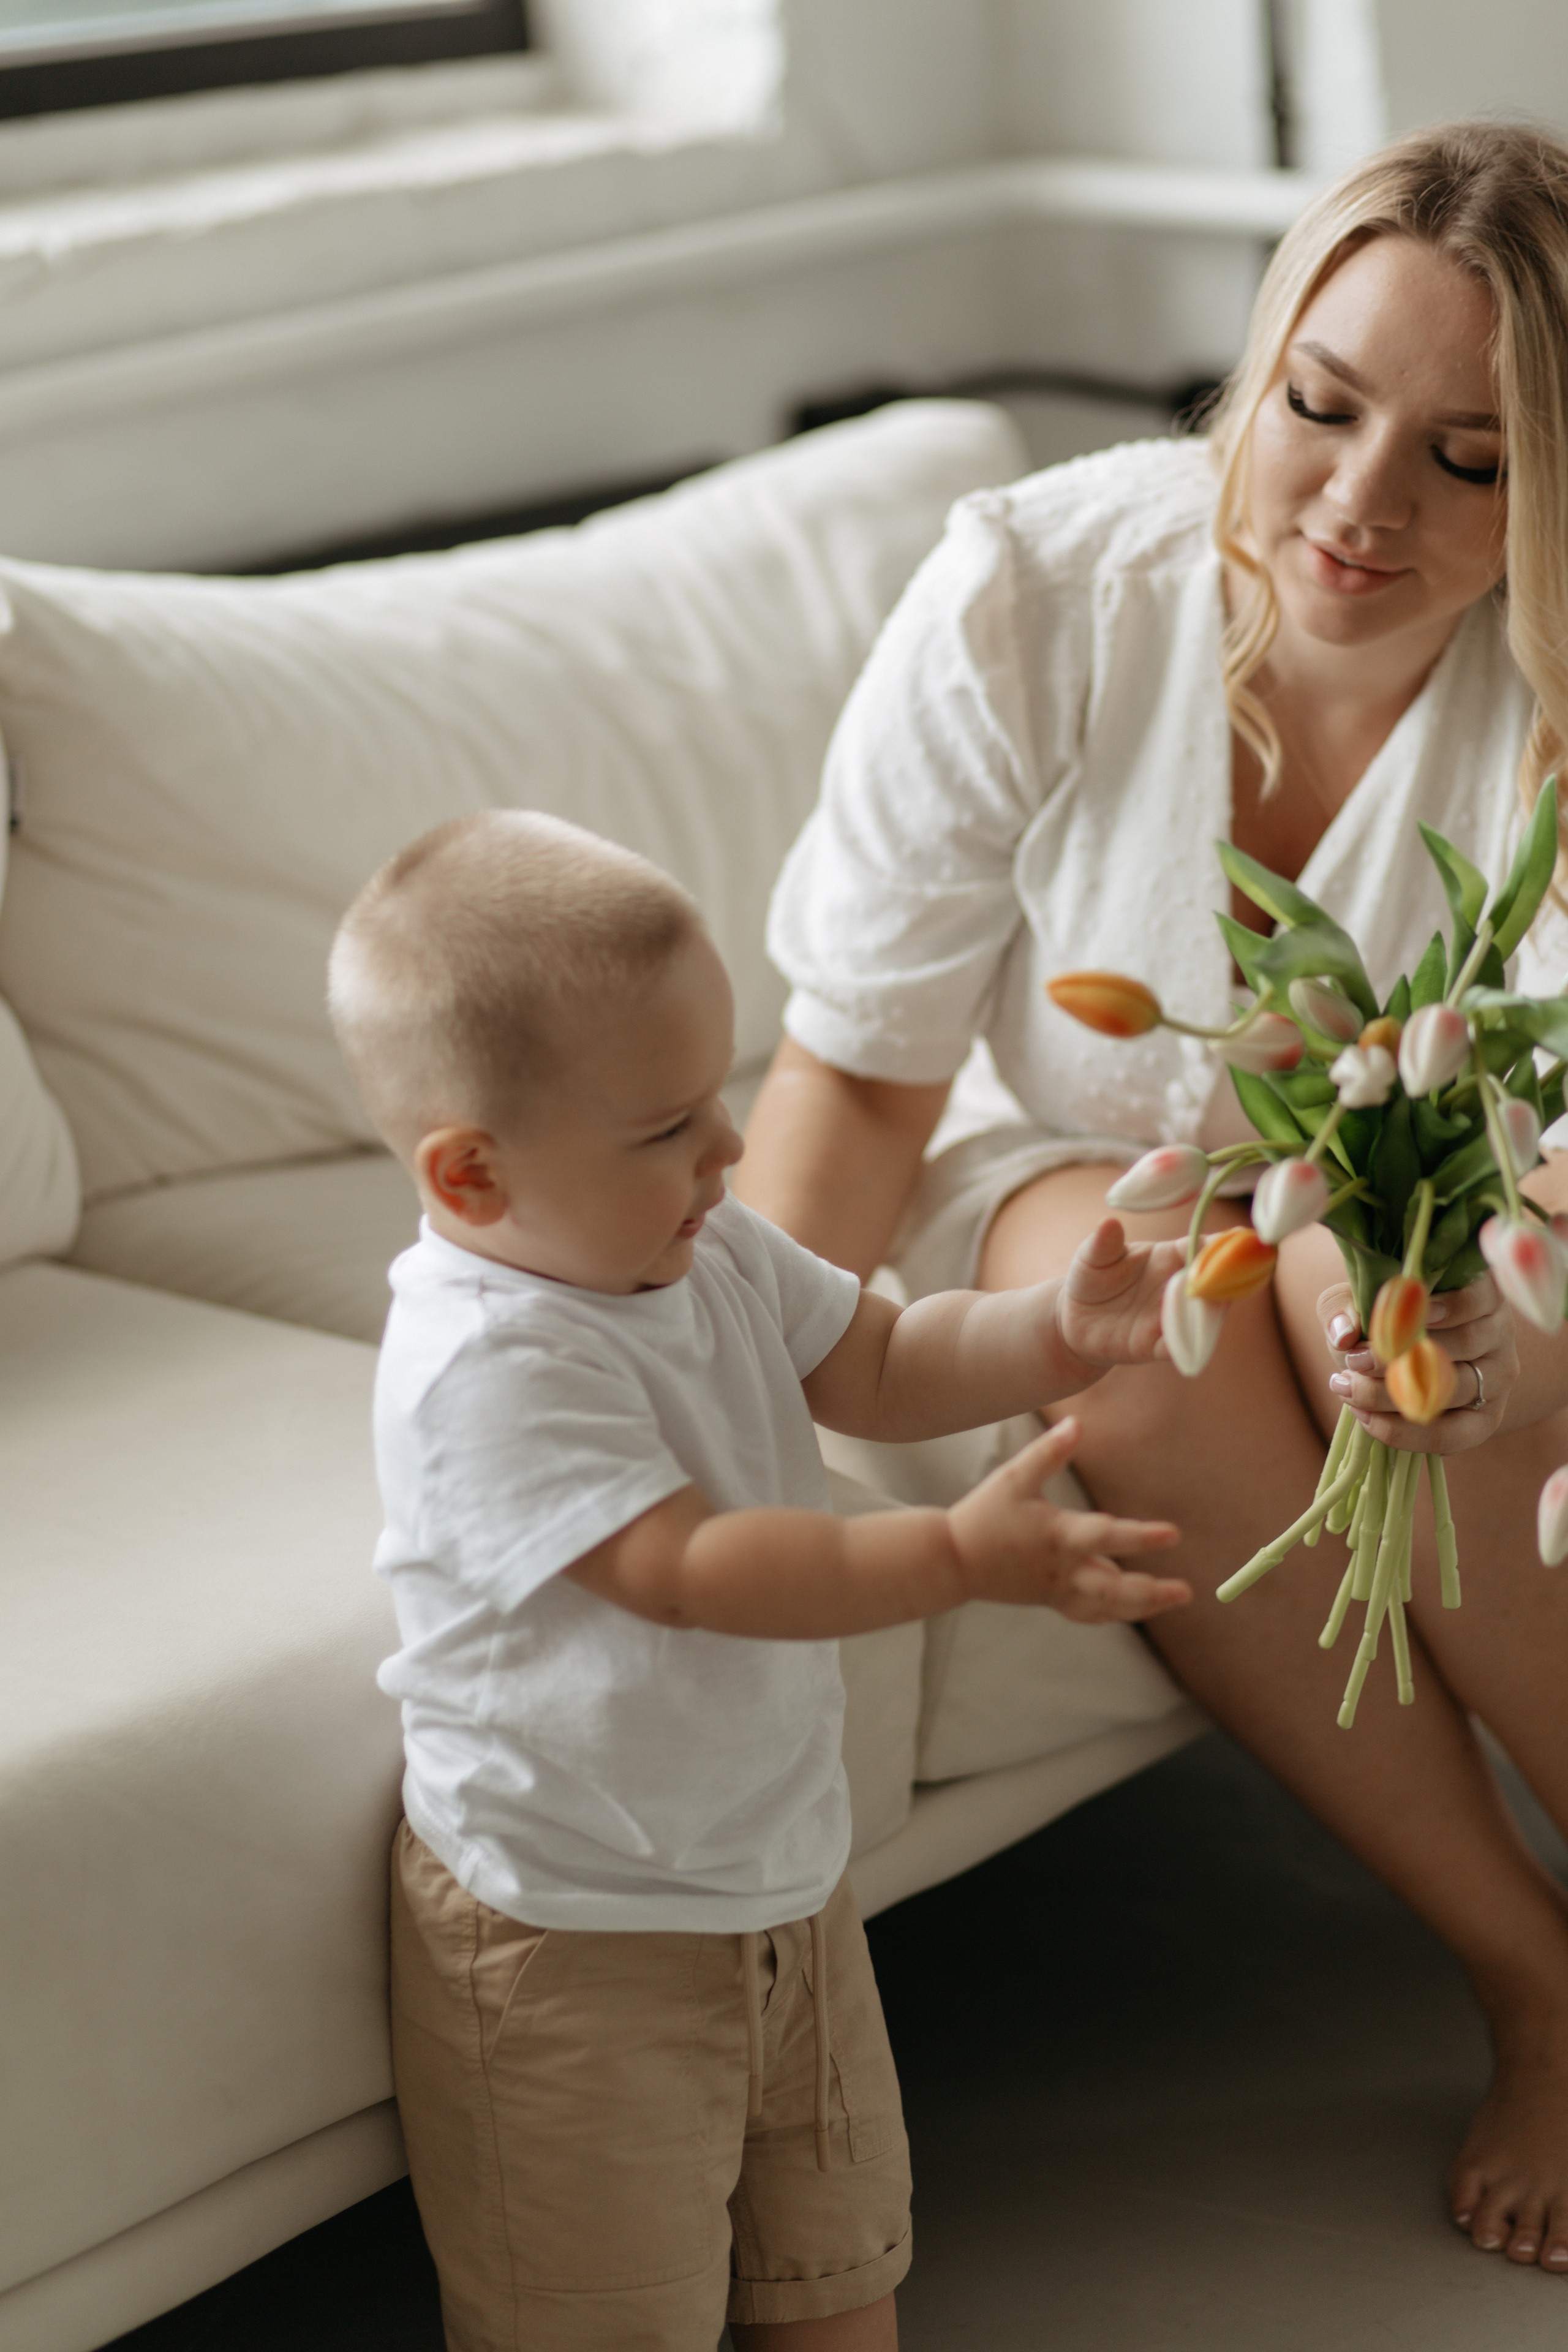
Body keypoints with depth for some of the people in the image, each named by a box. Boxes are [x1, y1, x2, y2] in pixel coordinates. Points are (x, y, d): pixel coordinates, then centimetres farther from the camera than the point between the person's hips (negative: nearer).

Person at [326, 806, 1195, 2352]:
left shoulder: (710, 1255, -1)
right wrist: (965, 1554, -40)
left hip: (778, 1866, 8)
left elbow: (878, 1368, 11)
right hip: (576, 1930, -8)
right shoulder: (488, 1366, -29)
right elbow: (689, 1569, -34)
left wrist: (1060, 1331, -7)